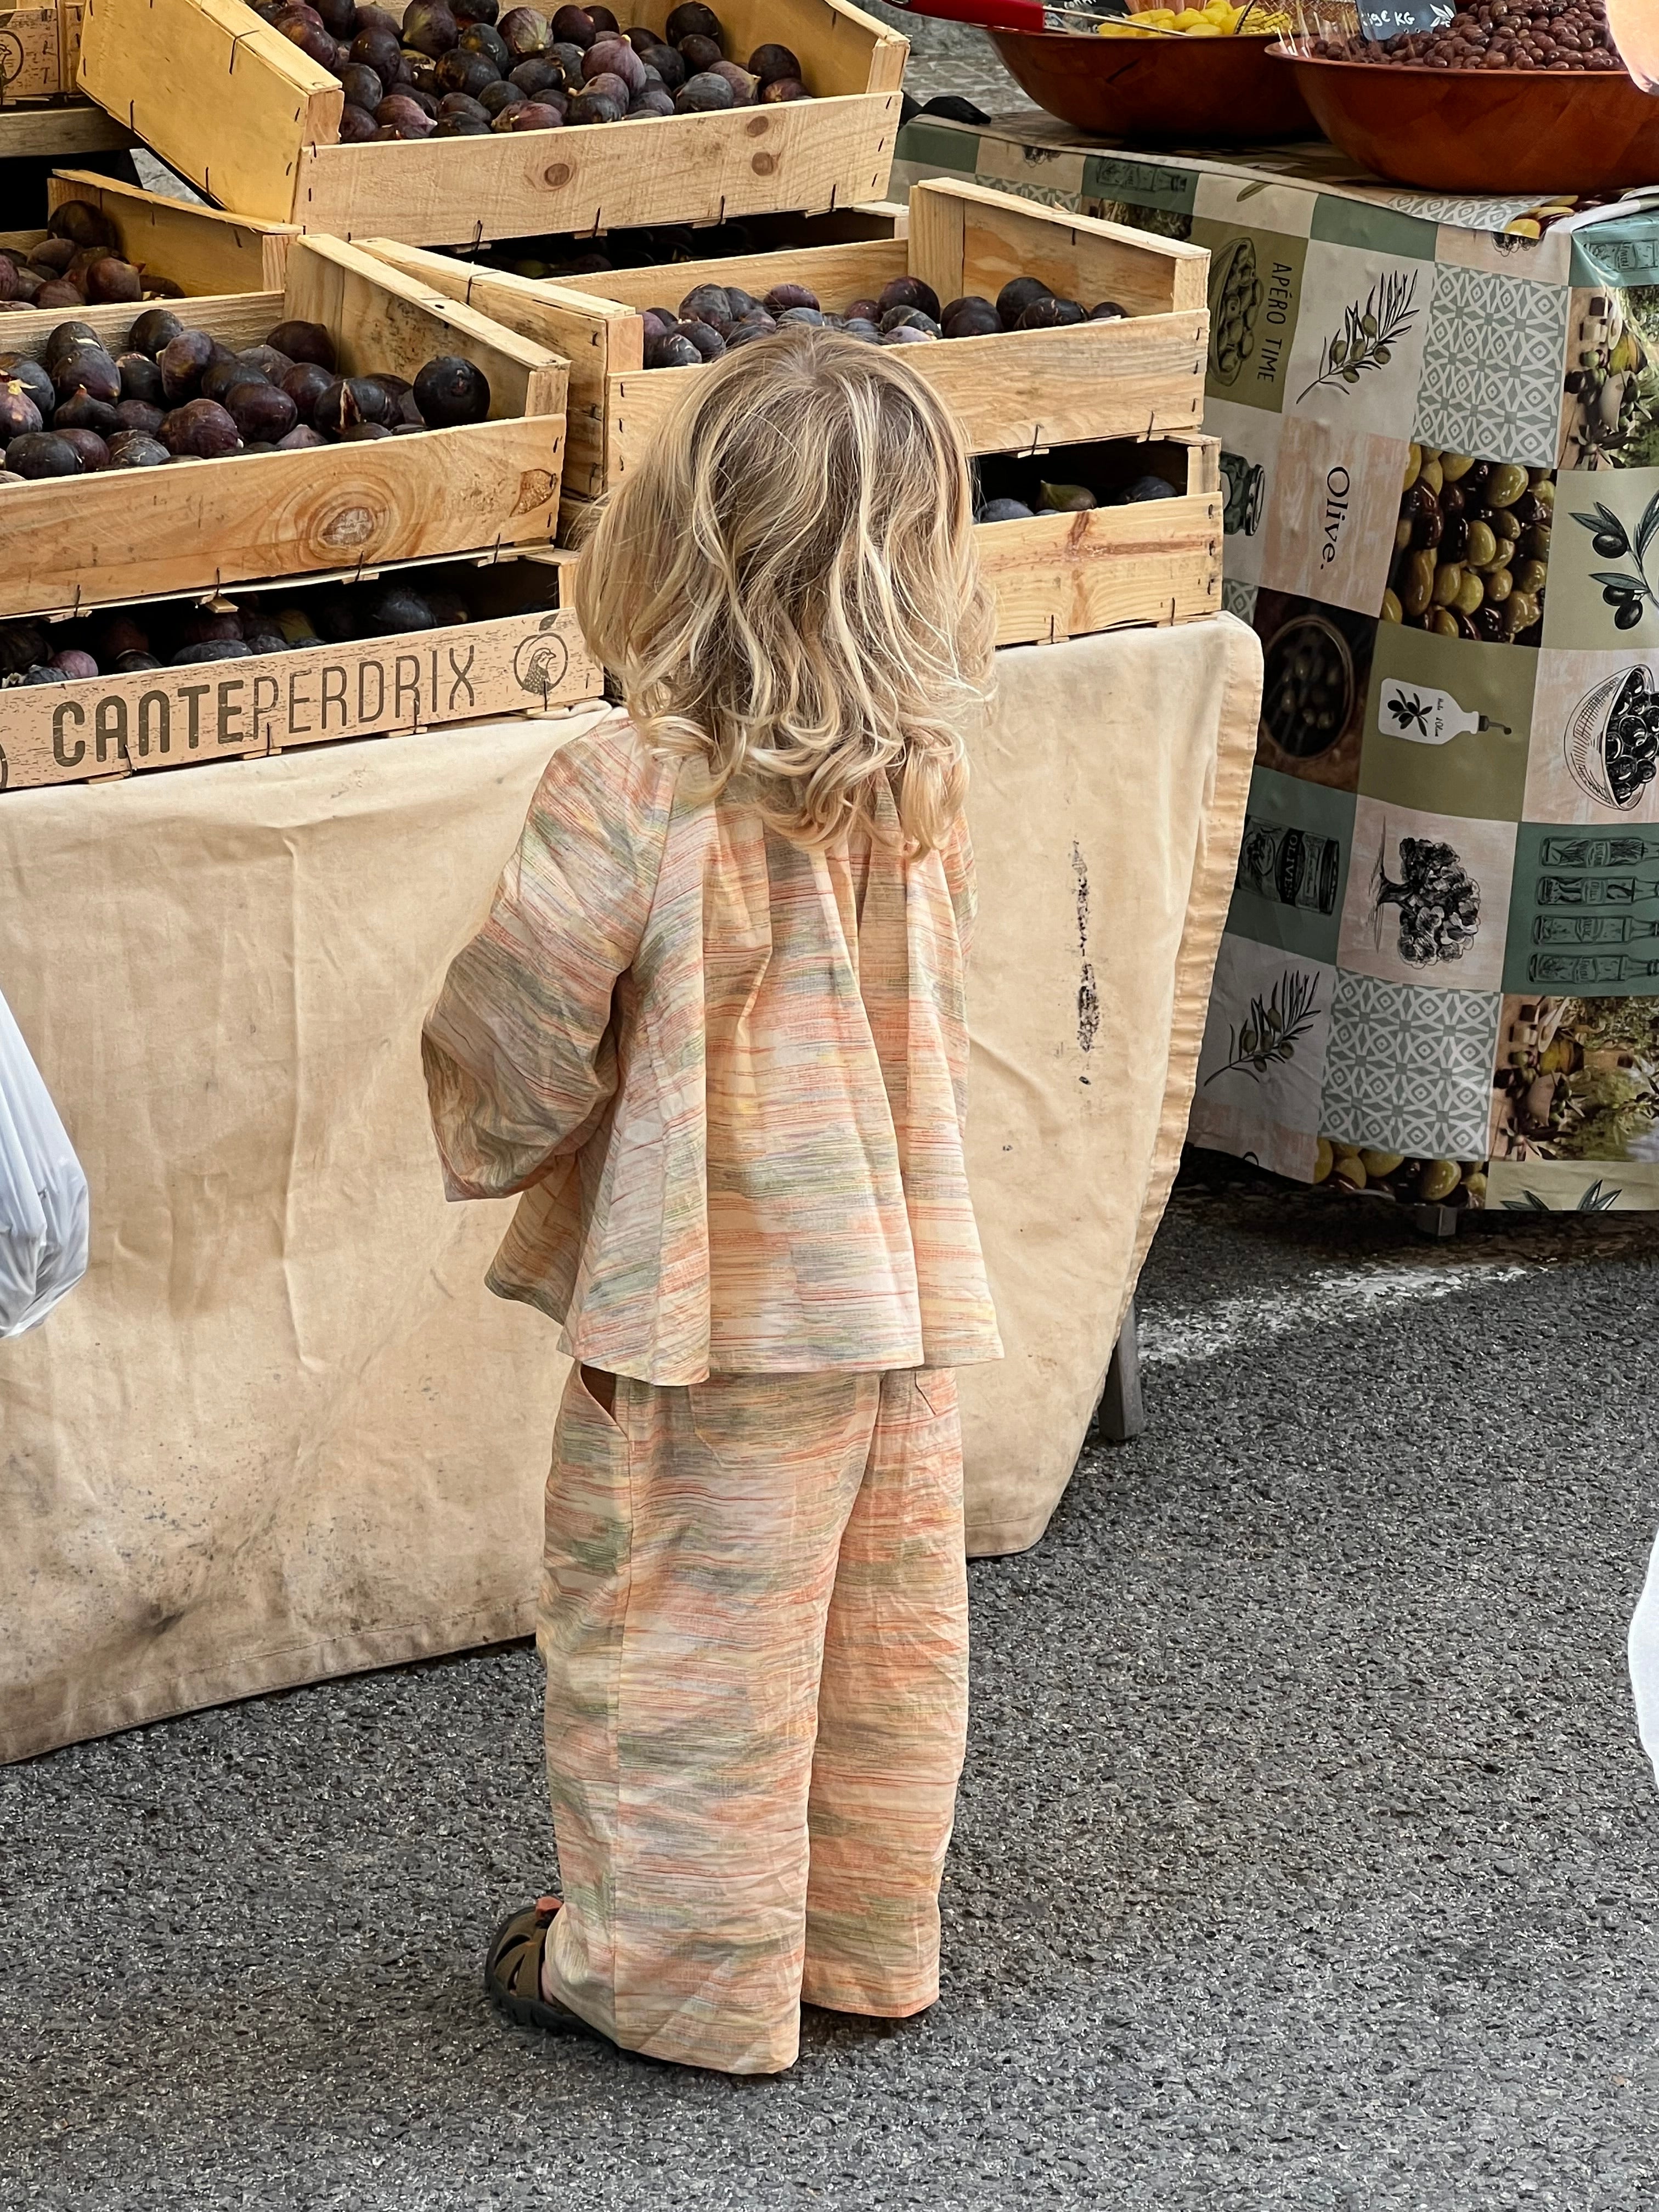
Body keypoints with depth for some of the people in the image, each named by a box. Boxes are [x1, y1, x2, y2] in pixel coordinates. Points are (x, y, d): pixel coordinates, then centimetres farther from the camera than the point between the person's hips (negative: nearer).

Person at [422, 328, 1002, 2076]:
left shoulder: (634, 790, -22)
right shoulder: (922, 784, -4)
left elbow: (516, 1044, -13)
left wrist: (487, 1140, 8)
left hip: (715, 1299, -6)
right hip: (905, 1269, 6)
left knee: (679, 1638, 9)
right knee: (884, 1634, 18)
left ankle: (683, 1978, 22)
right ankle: (869, 1939, 34)